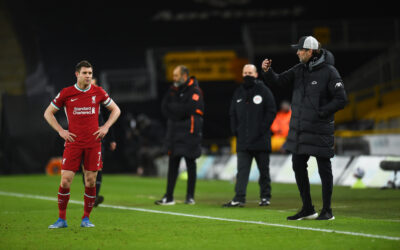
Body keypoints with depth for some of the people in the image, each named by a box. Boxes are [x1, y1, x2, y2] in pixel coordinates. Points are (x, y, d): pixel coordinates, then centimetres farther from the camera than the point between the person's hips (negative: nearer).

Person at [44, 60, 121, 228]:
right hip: (73, 143, -1)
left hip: (93, 143, 1)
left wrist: (105, 127, 3)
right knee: (65, 181, -6)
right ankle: (61, 219, 5)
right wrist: (61, 131, 0)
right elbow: (48, 113, 10)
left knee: (90, 181, 1)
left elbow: (115, 110, 17)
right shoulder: (66, 93, 0)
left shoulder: (98, 92, 4)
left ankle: (86, 218, 13)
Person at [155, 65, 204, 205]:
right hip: (174, 133, 6)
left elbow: (188, 109, -19)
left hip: (189, 134, -6)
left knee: (190, 164, 2)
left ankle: (190, 196, 8)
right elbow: (164, 108, 6)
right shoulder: (173, 90, 13)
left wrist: (172, 107, -7)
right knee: (172, 164, 4)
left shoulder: (194, 91, -7)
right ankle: (169, 197, 5)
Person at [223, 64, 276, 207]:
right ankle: (239, 198, -8)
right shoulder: (238, 93, 13)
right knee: (242, 170, -3)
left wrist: (262, 129, -11)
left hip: (261, 140, -3)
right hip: (243, 141, 4)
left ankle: (265, 197, 14)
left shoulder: (263, 91, -1)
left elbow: (271, 112, -4)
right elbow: (232, 113, 18)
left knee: (264, 170, 5)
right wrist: (235, 130, 6)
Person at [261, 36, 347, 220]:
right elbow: (280, 81, 7)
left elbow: (341, 99, -12)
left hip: (319, 129, -7)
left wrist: (320, 113, -15)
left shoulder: (329, 72, -10)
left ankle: (327, 210, 8)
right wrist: (267, 72, -11)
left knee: (324, 169, 0)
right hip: (299, 129, 7)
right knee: (298, 166, 9)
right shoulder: (299, 70, 9)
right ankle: (308, 209, 19)